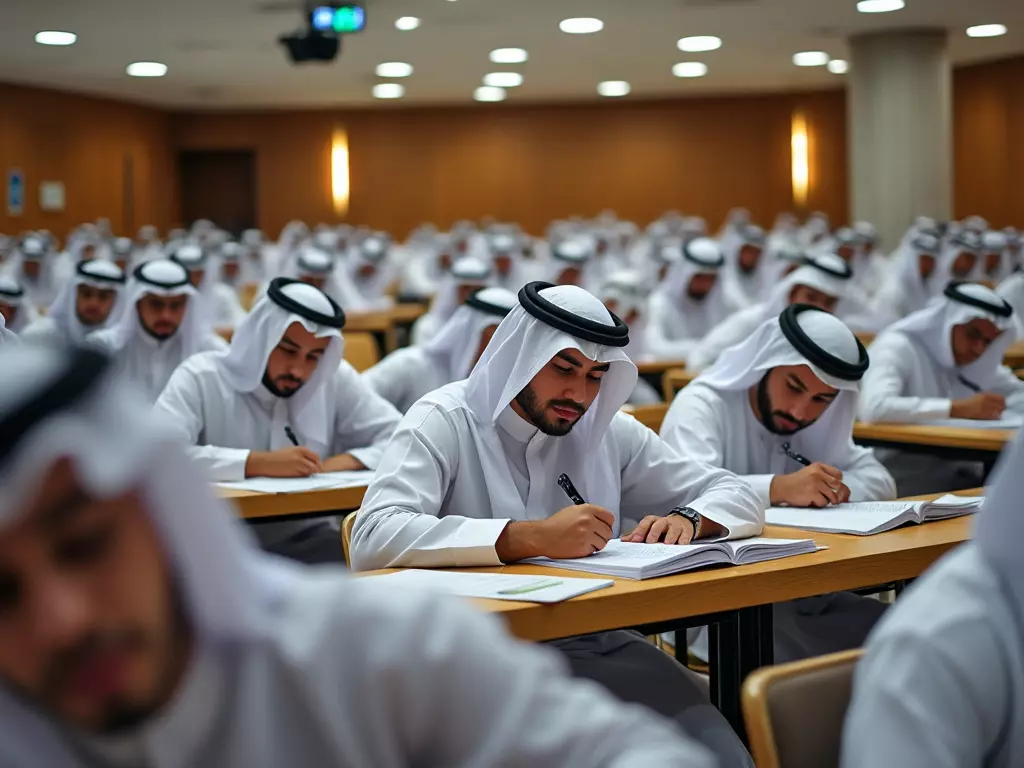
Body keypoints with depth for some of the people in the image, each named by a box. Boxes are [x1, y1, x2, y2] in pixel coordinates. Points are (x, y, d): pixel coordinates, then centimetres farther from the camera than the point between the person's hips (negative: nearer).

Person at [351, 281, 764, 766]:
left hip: (599, 646, 5)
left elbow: (736, 495, 17)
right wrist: (532, 538, -30)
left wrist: (686, 519, -8)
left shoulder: (609, 431, 11)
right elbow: (374, 539, -22)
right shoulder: (444, 423, -5)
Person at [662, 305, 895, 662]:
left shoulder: (811, 425, 15)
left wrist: (839, 489, -12)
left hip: (798, 594, 7)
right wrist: (779, 488, -39)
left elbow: (879, 479, 10)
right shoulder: (701, 405, -10)